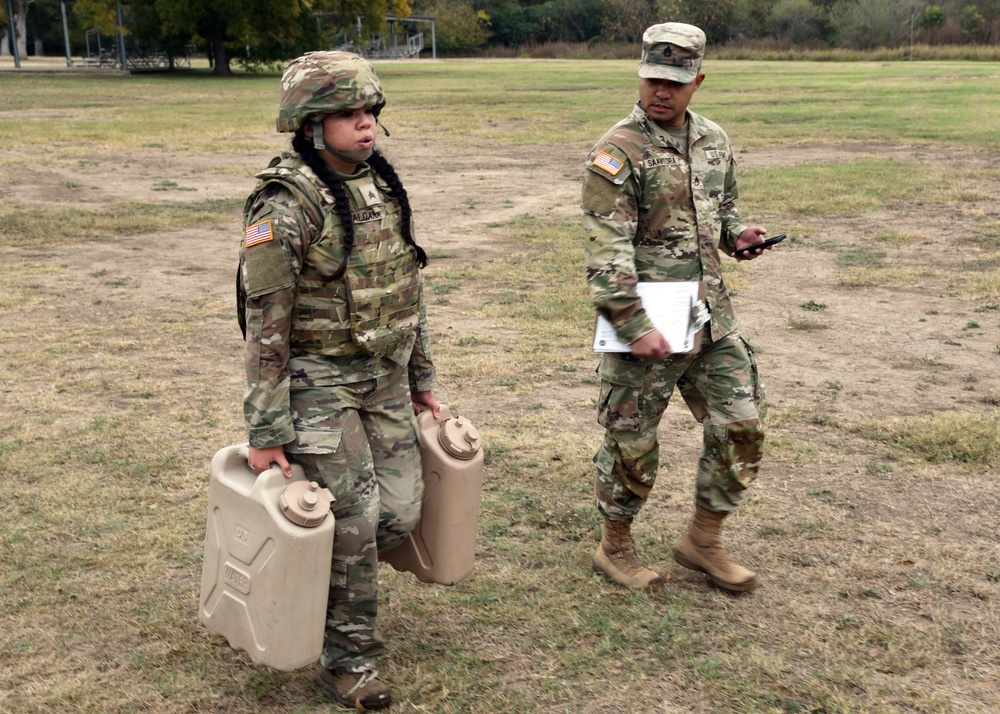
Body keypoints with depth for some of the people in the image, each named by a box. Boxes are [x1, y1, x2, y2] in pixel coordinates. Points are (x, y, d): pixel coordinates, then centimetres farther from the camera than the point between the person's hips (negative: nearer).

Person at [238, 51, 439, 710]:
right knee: (354, 519, -2)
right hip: (318, 382, -7)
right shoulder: (285, 205, -18)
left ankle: (321, 575, 36)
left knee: (400, 512, 6)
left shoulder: (385, 186, 5)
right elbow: (264, 326, -18)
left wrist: (422, 377, 18)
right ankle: (348, 660, 18)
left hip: (386, 378, 7)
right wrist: (266, 433, -17)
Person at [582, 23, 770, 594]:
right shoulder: (618, 152, -13)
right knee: (632, 443, 6)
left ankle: (704, 541, 26)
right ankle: (616, 548, 27)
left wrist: (737, 234, 1)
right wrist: (635, 326, -25)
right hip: (645, 321, -6)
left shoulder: (715, 141, 9)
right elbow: (607, 251, -18)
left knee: (741, 428, 8)